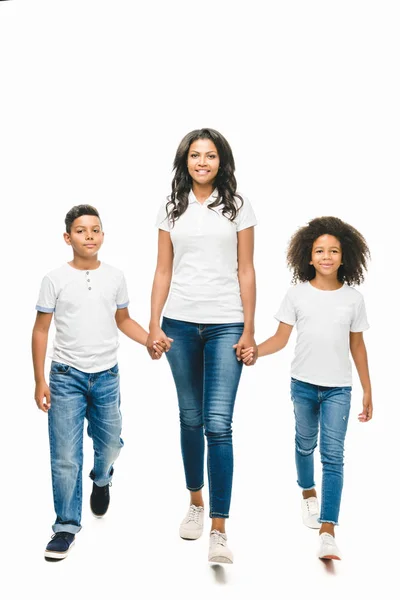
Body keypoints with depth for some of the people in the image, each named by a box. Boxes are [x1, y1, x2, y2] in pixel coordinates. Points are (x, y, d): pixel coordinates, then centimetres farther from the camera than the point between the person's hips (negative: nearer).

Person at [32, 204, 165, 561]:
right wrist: (40, 380, -6)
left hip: (107, 376, 2)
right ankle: (66, 527, 13)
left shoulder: (115, 277, 1)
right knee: (65, 456, 0)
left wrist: (151, 340, -4)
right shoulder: (55, 280, -6)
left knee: (109, 443, 16)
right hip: (66, 377, -2)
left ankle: (102, 479, 51)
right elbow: (41, 331, -2)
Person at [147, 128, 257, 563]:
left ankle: (219, 531, -7)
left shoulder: (237, 207, 4)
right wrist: (153, 325, -1)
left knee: (218, 424, -10)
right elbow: (163, 271, 8)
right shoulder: (172, 209, 9)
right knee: (190, 418, 12)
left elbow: (246, 271, 2)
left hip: (226, 325, -2)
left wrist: (249, 330, -3)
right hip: (180, 324, 3)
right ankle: (195, 502, 30)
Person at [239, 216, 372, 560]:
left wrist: (368, 392, 7)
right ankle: (308, 492, 46)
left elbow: (357, 346, 5)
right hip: (303, 384, 1)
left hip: (338, 389, -1)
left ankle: (327, 531, -10)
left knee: (333, 455, -8)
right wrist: (255, 351, -22)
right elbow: (281, 338, -2)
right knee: (305, 444, 18)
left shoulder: (353, 299, -2)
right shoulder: (297, 295, -4)